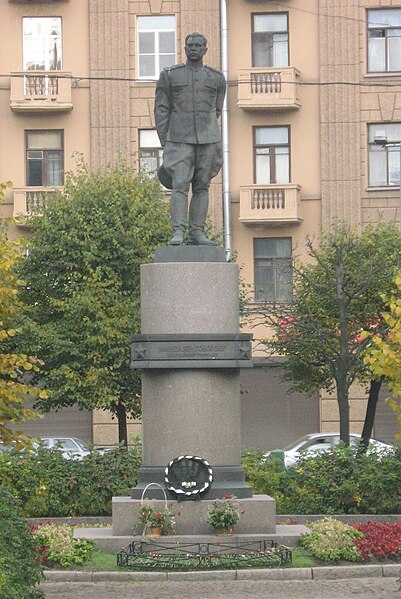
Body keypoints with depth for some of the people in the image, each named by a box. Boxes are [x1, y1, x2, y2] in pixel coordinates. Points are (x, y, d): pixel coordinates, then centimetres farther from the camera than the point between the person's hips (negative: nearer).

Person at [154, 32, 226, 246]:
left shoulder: (216, 78, 11)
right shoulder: (169, 75, 7)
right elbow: (161, 109, 6)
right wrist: (165, 143, 1)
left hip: (207, 140, 2)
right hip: (179, 139, -2)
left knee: (202, 186, 2)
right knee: (180, 185, -12)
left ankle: (197, 232, 4)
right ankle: (178, 232, -16)